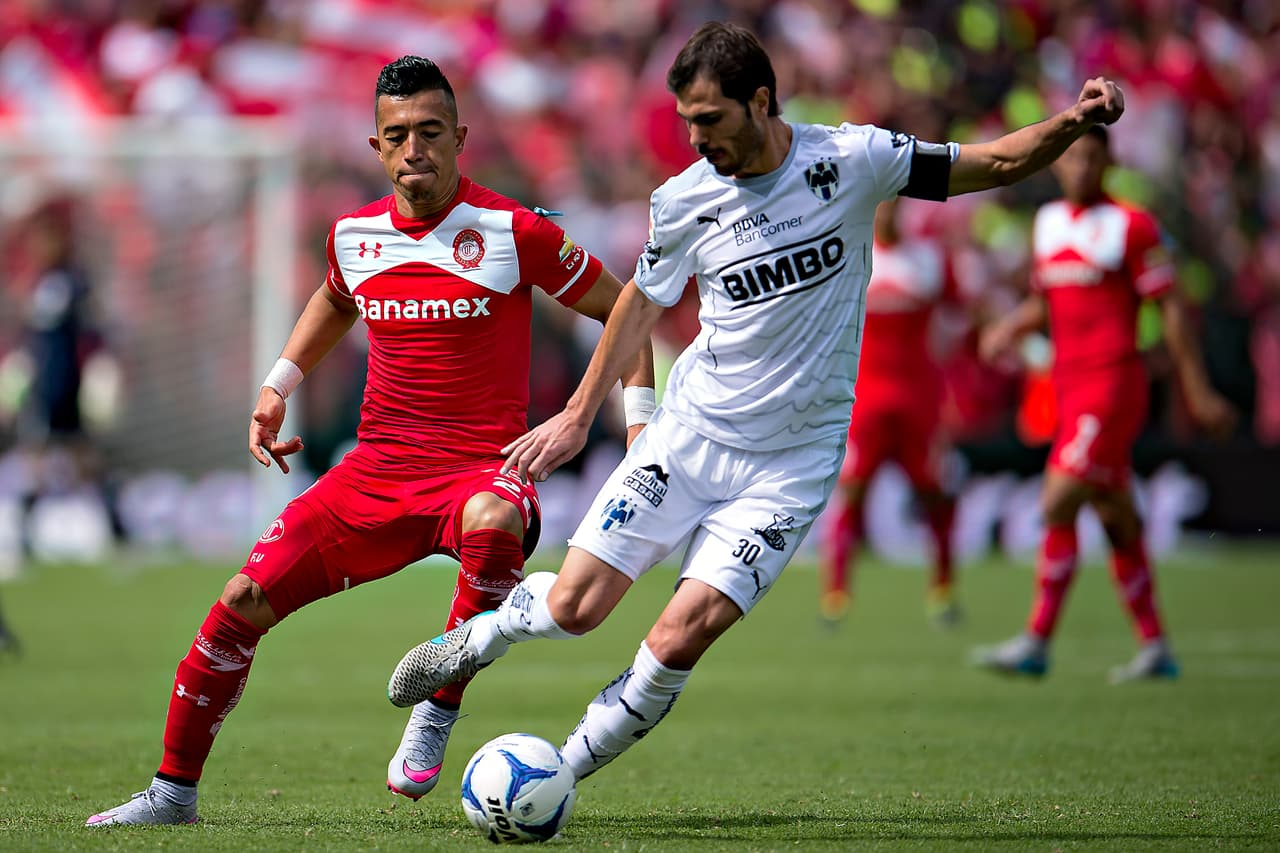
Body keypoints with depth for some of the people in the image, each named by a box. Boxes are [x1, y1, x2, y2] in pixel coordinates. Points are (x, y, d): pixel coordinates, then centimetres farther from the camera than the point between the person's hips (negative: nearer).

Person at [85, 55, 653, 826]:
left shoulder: (514, 232, -9)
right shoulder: (354, 235, 6)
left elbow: (620, 308, 1)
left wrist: (640, 418, -8)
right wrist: (280, 385, 23)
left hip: (482, 466, -4)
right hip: (378, 467, 5)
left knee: (493, 523, -42)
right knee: (245, 601, -6)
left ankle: (438, 713, -23)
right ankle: (174, 791, 11)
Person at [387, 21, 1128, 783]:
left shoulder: (853, 160, -10)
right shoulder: (683, 201, -5)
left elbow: (997, 164, -2)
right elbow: (644, 302, 14)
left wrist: (1072, 122, -21)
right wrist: (577, 418, 18)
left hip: (790, 462, -2)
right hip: (689, 433, 2)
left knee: (679, 640, -15)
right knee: (574, 606, -4)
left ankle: (559, 774, 4)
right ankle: (480, 636, 30)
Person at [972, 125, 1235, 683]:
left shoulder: (1131, 226, -7)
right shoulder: (1048, 222, 13)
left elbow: (1170, 308, -6)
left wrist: (1197, 391, -8)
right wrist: (1010, 327, 3)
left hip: (1112, 382, -7)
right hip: (1069, 385, 7)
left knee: (1057, 506, -14)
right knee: (1116, 519, 10)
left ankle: (1036, 642, -11)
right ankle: (1154, 648, 15)